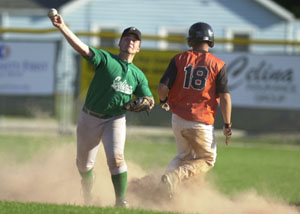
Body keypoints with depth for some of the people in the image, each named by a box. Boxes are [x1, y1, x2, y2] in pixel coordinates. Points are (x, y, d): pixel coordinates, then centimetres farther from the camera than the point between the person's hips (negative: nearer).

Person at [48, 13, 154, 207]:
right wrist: (62, 27, -33)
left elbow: (150, 100, 11)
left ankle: (121, 201, -14)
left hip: (115, 120, 1)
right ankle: (87, 192, 42)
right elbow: (81, 47, -18)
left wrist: (146, 102, -16)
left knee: (116, 158, -22)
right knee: (84, 163, 10)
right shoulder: (105, 59, -5)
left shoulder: (138, 75, 7)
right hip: (90, 119, -1)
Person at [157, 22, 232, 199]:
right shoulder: (218, 65, -3)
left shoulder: (179, 60, 1)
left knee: (185, 156, 25)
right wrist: (227, 125, -2)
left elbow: (163, 87, -5)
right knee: (207, 160, 11)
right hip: (201, 123, -4)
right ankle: (176, 177, -13)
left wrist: (163, 101, 17)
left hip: (178, 119, 4)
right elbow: (225, 97, -8)